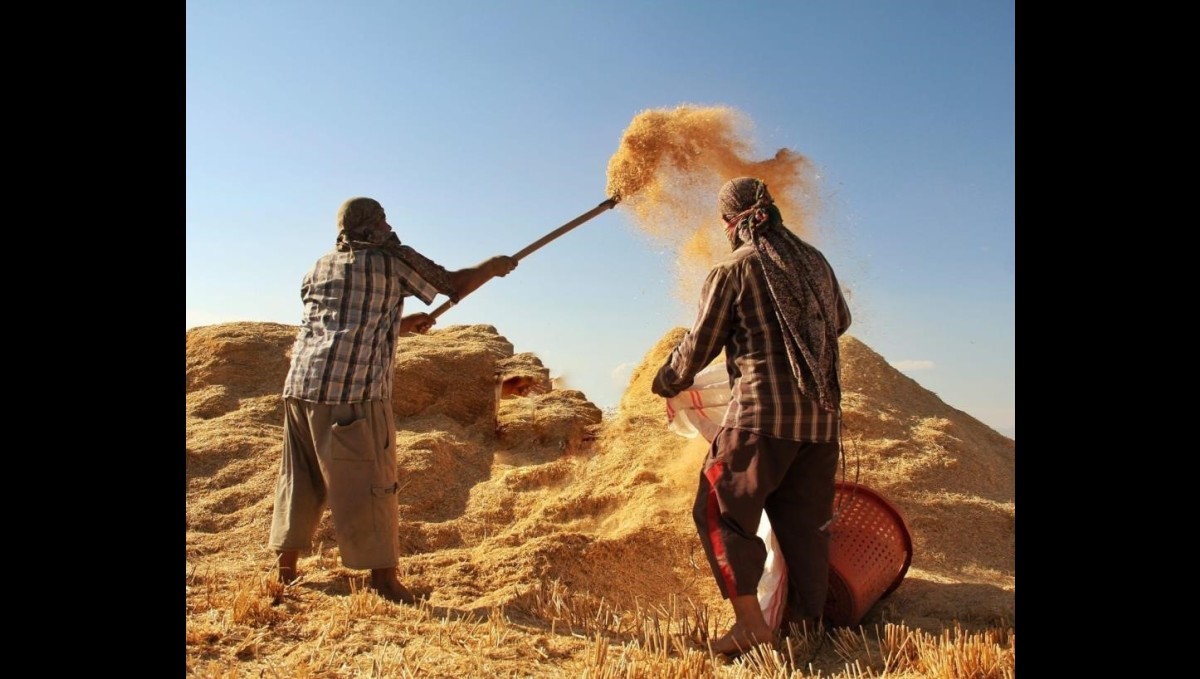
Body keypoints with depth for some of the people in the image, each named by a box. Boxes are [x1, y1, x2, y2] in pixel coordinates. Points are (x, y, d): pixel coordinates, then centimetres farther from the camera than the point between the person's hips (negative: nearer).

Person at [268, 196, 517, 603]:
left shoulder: (321, 266, 20)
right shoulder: (392, 259, 2)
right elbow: (454, 286, 8)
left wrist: (403, 325, 32)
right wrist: (493, 266, 24)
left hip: (300, 385, 7)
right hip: (354, 389, -7)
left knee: (301, 481, 17)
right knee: (371, 484, 0)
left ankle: (285, 570, 27)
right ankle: (384, 578, 5)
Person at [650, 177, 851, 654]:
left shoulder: (733, 269, -2)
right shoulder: (814, 261, 13)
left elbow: (700, 346, 2)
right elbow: (840, 321, 28)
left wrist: (666, 382, 18)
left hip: (762, 412, -6)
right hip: (822, 416, 6)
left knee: (721, 512, 3)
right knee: (805, 522, 13)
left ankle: (750, 622, -2)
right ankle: (807, 622, 18)